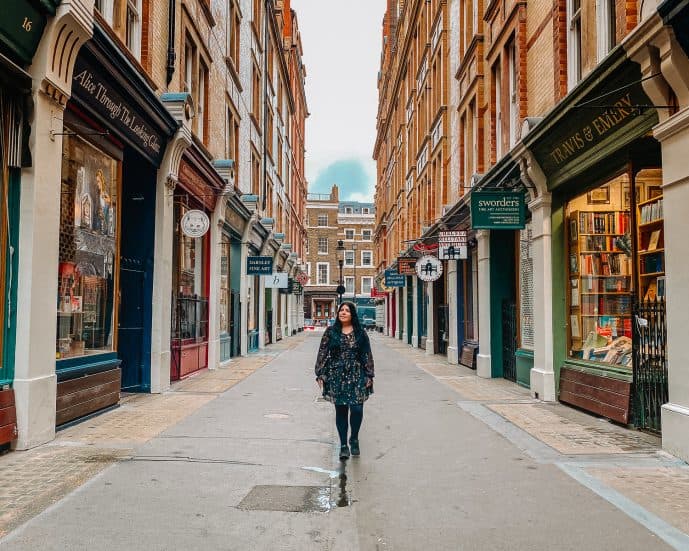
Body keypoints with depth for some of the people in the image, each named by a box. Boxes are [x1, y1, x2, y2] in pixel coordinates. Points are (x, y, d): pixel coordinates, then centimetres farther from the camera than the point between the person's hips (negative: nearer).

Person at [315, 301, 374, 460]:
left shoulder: (360, 333, 5)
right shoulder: (331, 332, 4)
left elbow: (367, 355, 6)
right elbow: (323, 353, 3)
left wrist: (369, 375, 1)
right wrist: (320, 374, -3)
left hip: (356, 376, 0)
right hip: (336, 377, 0)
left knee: (357, 409, -8)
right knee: (340, 410, 5)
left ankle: (354, 439, 18)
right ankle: (343, 445, 17)